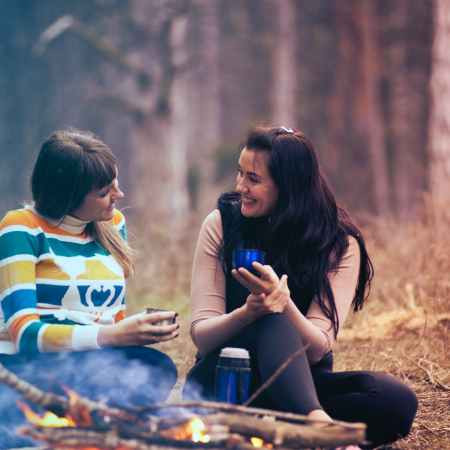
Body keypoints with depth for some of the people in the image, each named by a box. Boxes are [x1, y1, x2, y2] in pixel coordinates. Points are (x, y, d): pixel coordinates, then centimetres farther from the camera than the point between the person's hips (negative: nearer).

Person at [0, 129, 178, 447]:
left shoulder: (113, 224, 13)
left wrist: (134, 331, -7)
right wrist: (110, 336, -28)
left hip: (95, 365, 6)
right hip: (26, 371, -6)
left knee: (158, 369, -27)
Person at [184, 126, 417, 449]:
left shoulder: (339, 244, -6)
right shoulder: (221, 224, -5)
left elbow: (317, 349, -14)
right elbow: (201, 335, -10)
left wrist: (285, 304, -35)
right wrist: (247, 313, -31)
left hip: (299, 382, 1)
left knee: (397, 400, -26)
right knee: (274, 321, -33)